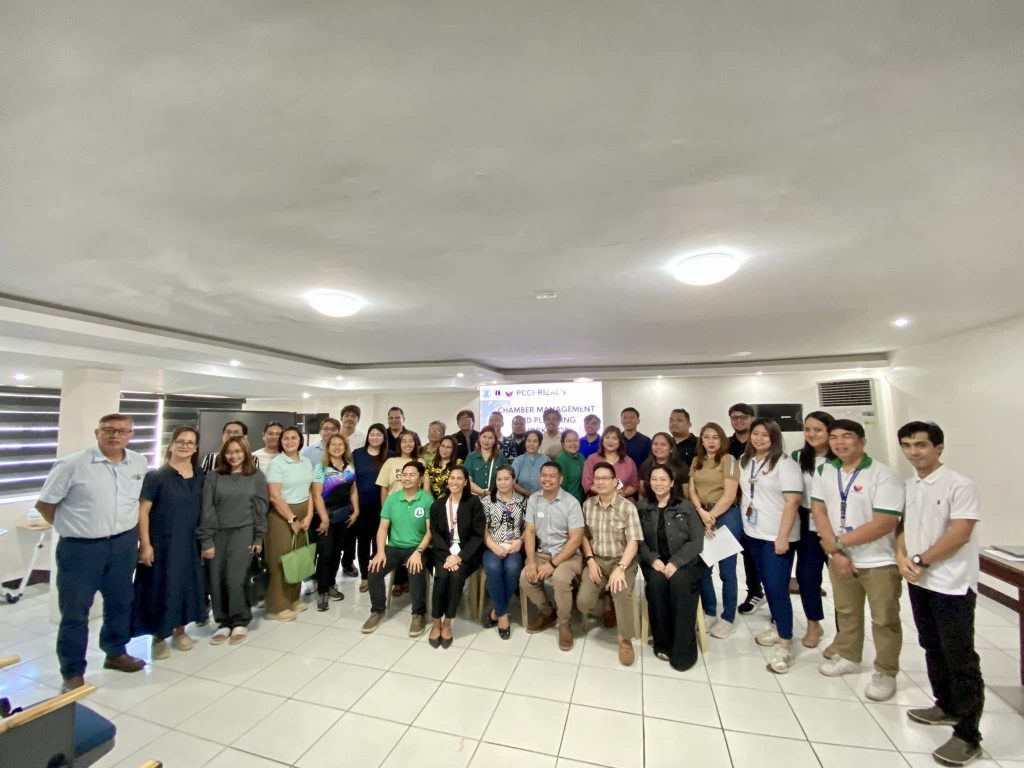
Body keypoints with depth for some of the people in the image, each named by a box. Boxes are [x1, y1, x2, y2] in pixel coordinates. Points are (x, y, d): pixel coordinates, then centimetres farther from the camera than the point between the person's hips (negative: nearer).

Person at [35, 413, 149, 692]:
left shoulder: (139, 463, 0)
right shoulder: (71, 464, -13)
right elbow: (44, 503, -4)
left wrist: (127, 529, 11)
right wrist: (71, 527, 0)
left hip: (123, 545, 4)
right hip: (80, 548, -4)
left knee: (120, 603, 18)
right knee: (75, 611, 8)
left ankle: (116, 653, 38)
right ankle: (73, 672, 25)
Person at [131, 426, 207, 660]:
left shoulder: (199, 476, 4)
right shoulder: (156, 475, -9)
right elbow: (143, 511, -10)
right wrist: (145, 544, -15)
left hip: (189, 542, 4)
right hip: (161, 542, -4)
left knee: (185, 585, 13)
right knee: (160, 587, 5)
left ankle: (180, 630, 31)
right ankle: (158, 637, 24)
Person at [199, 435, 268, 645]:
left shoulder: (257, 476, 0)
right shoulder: (213, 477, 1)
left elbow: (260, 508, 2)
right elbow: (207, 509, -1)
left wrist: (259, 538, 0)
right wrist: (206, 540, -5)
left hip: (243, 532, -2)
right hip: (218, 533, 2)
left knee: (235, 579, -6)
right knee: (216, 580, 4)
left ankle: (240, 622, 13)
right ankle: (224, 622, 23)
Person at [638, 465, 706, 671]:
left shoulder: (686, 507, 1)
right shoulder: (643, 508, 6)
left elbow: (696, 541, -5)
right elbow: (640, 540, 3)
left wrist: (675, 562, -17)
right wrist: (653, 559, -15)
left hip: (685, 562, -1)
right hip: (655, 562, 1)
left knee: (679, 583, -31)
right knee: (656, 582, -29)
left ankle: (683, 648, -19)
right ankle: (663, 643, -13)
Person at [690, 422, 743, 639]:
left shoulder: (728, 460, -6)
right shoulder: (697, 461, 10)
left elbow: (729, 495, -12)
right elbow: (692, 490, 5)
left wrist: (711, 517, -13)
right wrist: (701, 512, -12)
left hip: (726, 515, -5)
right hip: (701, 516, 5)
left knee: (726, 570, 5)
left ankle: (728, 618, 20)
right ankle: (708, 611, 28)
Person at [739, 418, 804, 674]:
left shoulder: (785, 463, -12)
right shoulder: (745, 461, 8)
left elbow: (793, 501, -17)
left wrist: (783, 536, -20)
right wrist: (744, 522, 10)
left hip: (777, 536, -6)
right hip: (754, 533, 6)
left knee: (778, 588, -5)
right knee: (766, 584, 17)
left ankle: (784, 646, 6)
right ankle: (777, 626, 33)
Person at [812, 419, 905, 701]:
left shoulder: (883, 475, -18)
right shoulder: (824, 471, -2)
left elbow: (886, 522, -23)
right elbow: (818, 510, -3)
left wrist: (840, 542, -19)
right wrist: (835, 552, -11)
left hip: (879, 561, -4)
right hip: (840, 558, 5)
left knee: (885, 619, 10)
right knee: (846, 612, 20)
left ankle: (886, 673, 30)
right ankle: (848, 657, 40)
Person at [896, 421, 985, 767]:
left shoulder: (958, 485, -14)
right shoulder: (908, 485, 6)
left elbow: (959, 534, -18)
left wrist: (920, 561, -13)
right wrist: (901, 556, -6)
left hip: (952, 585, -6)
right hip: (919, 582, 7)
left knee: (960, 659, 2)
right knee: (933, 649, 19)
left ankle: (968, 736, 14)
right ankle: (946, 707, 36)